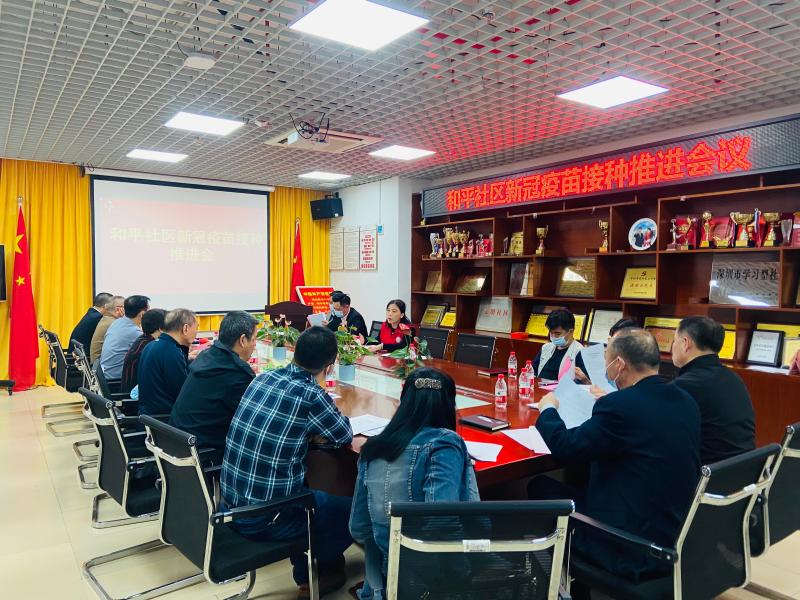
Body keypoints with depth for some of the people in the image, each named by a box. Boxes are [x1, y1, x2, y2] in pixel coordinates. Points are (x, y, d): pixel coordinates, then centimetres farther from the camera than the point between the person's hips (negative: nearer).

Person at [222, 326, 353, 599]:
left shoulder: (263, 378, 0)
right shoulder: (310, 395, -20)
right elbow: (345, 435, -3)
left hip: (230, 504, 7)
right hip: (265, 517, -7)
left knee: (314, 494, 31)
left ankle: (304, 575, 37)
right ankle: (320, 571, 37)